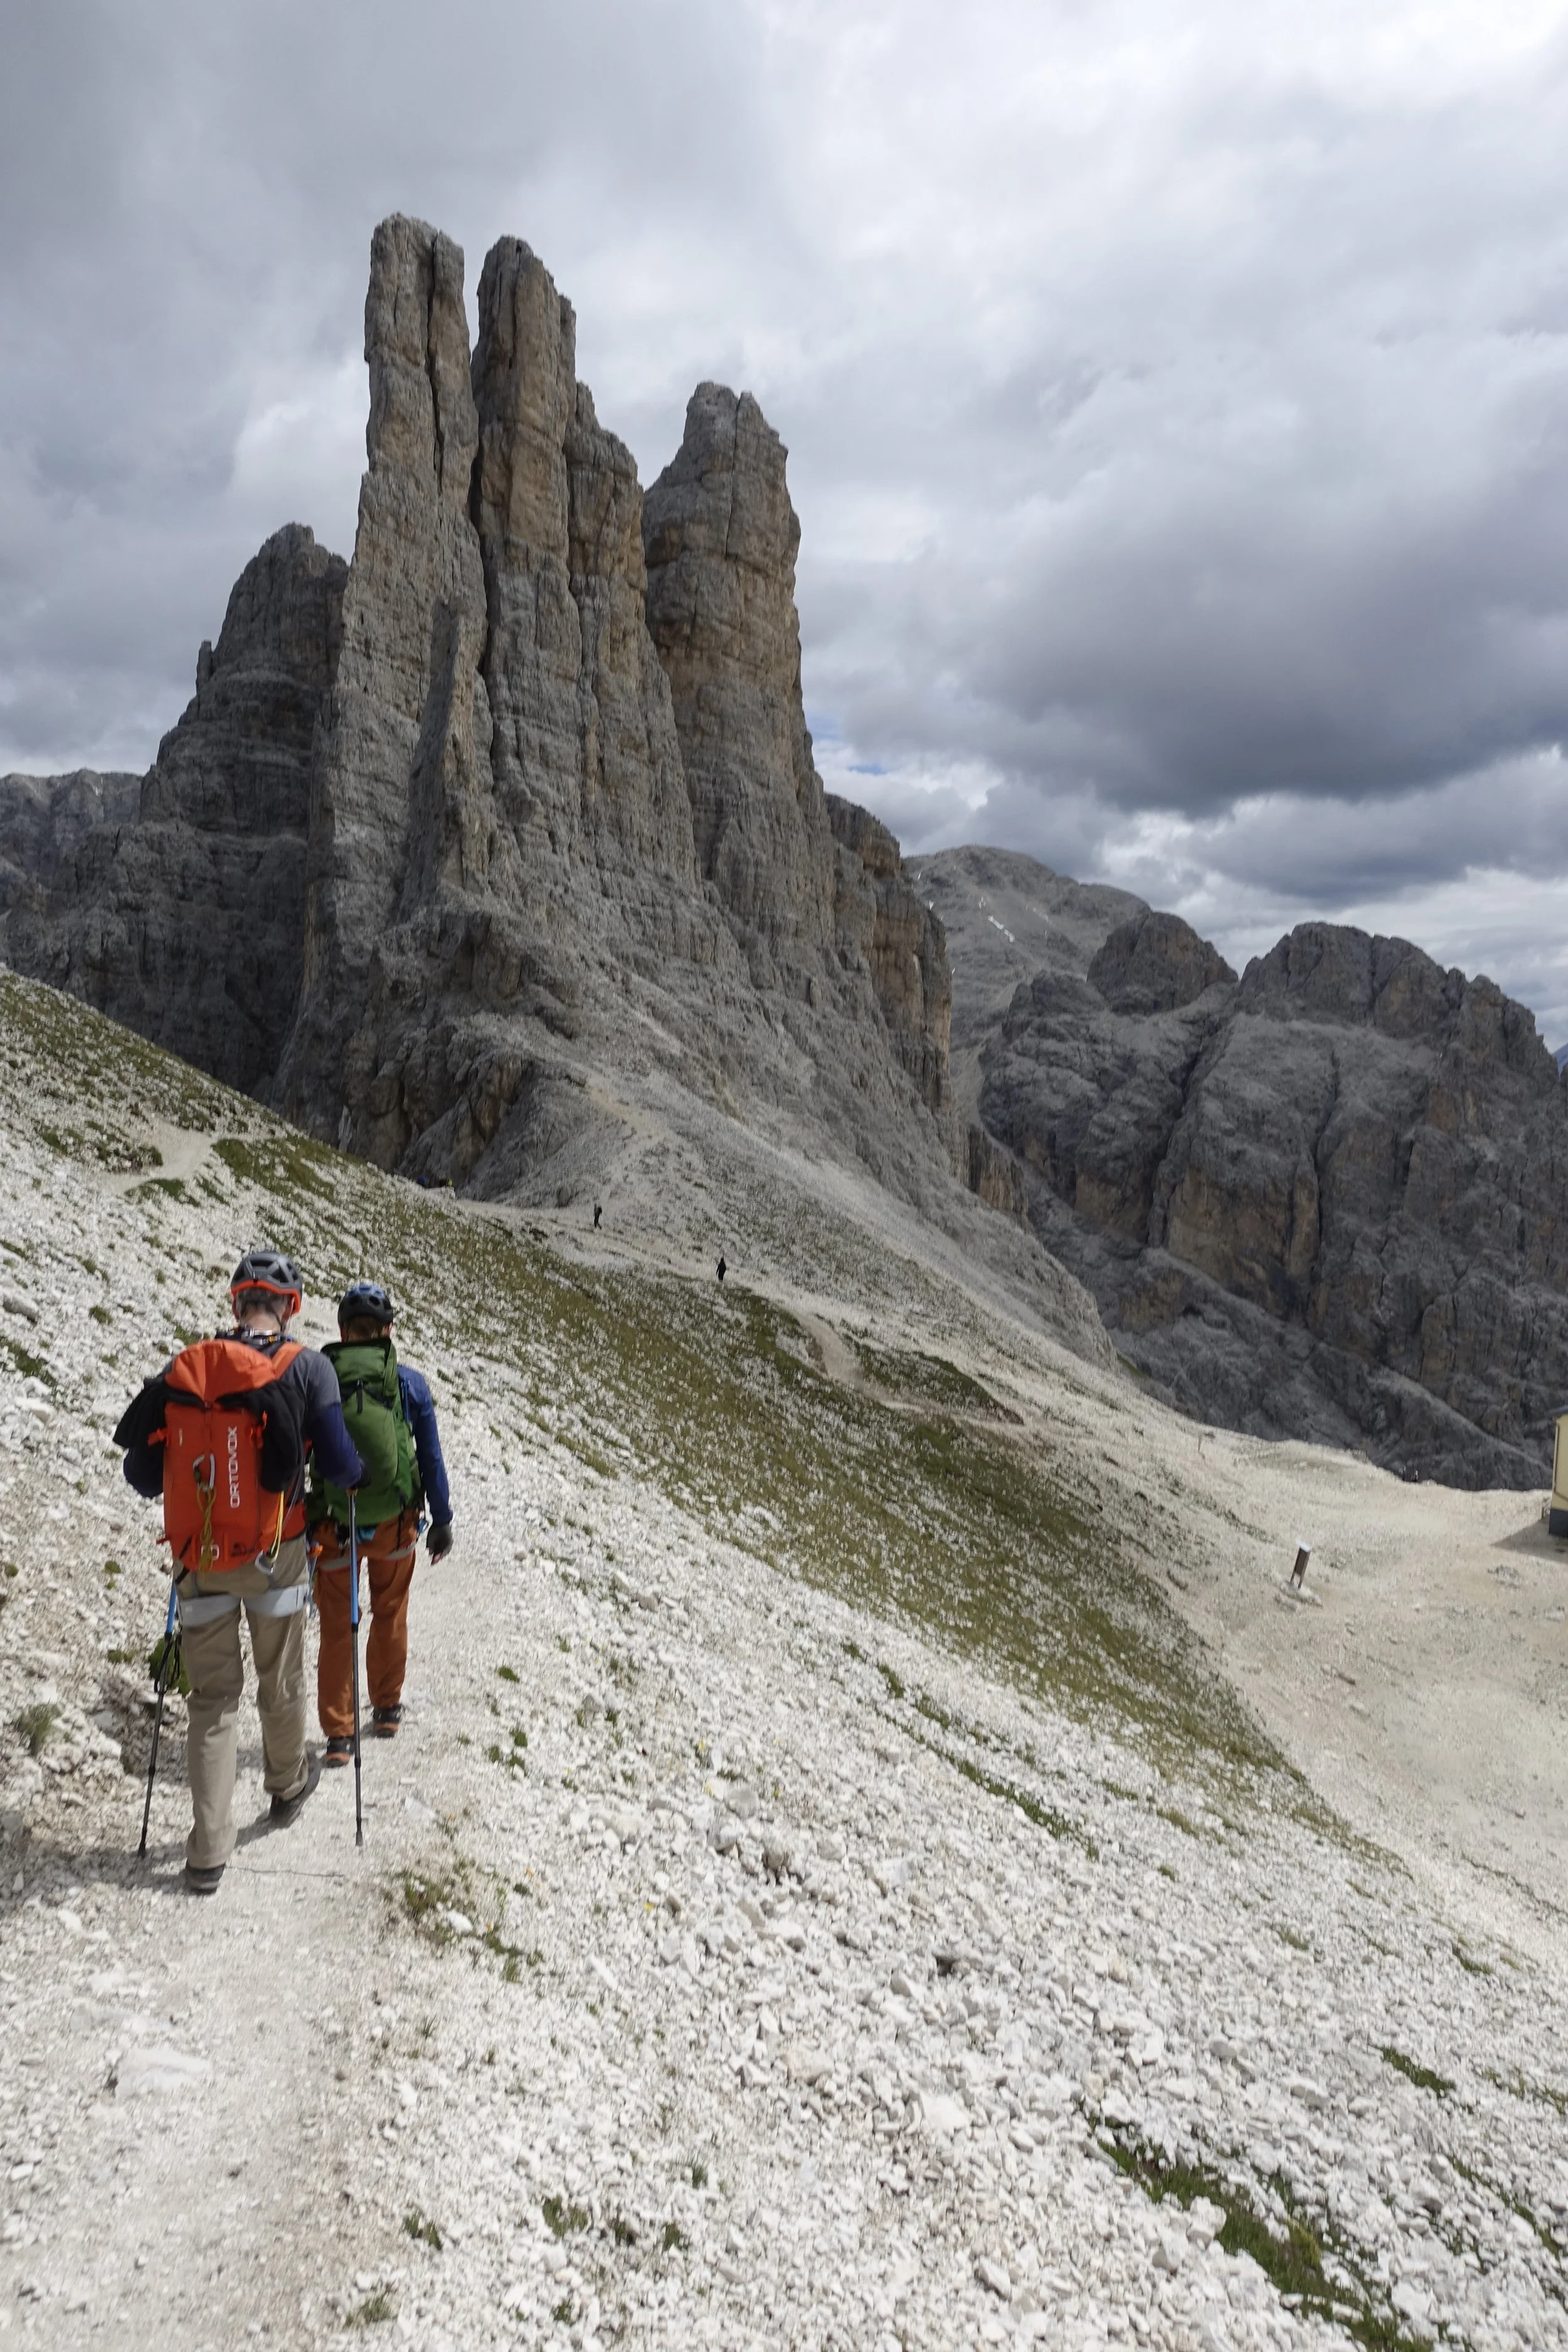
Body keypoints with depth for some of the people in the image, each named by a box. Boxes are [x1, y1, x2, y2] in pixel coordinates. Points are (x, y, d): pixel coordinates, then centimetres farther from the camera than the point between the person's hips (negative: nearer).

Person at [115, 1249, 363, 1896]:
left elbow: (141, 1471, 0)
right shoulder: (307, 1367, -12)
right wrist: (357, 1471, 10)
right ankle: (287, 1787, 43)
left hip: (199, 1560, 2)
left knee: (211, 1696, 13)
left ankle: (208, 1854, 14)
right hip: (275, 1555, -2)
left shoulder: (183, 1368, -3)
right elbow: (340, 1465, -14)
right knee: (280, 1682, 20)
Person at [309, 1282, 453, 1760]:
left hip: (334, 1526, 0)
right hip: (396, 1524, 1)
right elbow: (432, 1460, -3)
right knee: (390, 1616, 22)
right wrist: (441, 1521, 8)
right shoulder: (410, 1384, -8)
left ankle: (338, 1734, 15)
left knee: (337, 1629, 13)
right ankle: (386, 1709, 35)